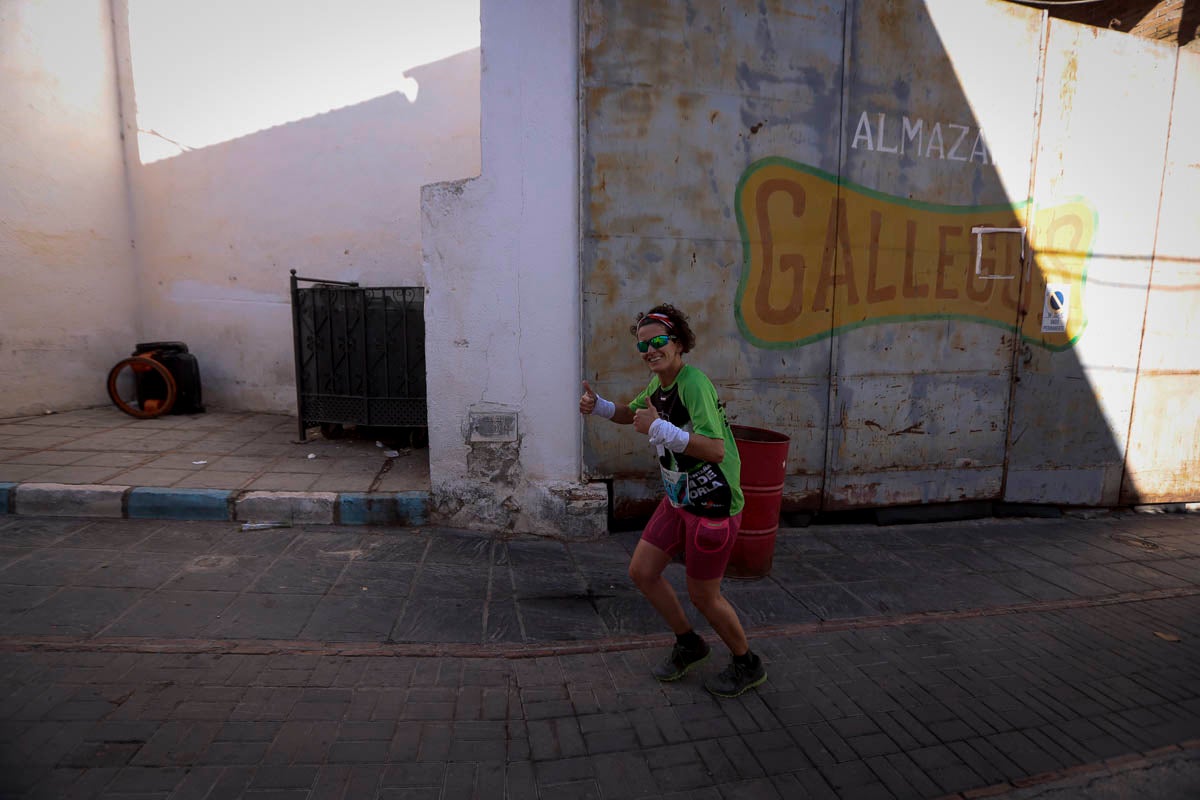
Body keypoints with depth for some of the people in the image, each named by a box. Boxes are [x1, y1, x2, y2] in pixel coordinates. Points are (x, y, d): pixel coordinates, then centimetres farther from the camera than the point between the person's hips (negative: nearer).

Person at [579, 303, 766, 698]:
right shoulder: (659, 382, 4)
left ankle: (747, 665, 33)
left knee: (703, 595, 5)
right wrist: (599, 406, 5)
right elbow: (633, 413, 24)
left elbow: (716, 450, -33)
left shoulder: (694, 384, -24)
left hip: (712, 504, -9)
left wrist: (659, 428, -34)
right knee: (642, 571, 11)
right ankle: (689, 644, 34)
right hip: (678, 499, 9)